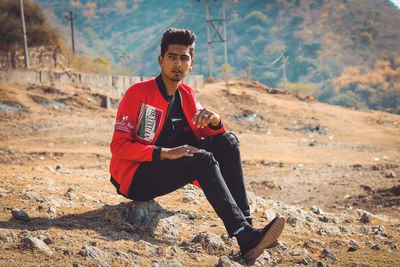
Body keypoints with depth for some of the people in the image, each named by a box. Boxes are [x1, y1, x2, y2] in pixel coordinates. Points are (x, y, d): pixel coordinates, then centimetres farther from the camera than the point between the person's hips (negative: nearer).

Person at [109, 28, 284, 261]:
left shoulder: (187, 95, 9)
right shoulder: (139, 93, -11)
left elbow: (207, 134, 11)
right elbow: (119, 146, -16)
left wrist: (215, 120, -14)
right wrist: (165, 153, -27)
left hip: (167, 168, 7)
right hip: (134, 179, -7)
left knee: (227, 141, -8)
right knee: (203, 159, -30)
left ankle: (246, 222, -16)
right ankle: (246, 238, -35)